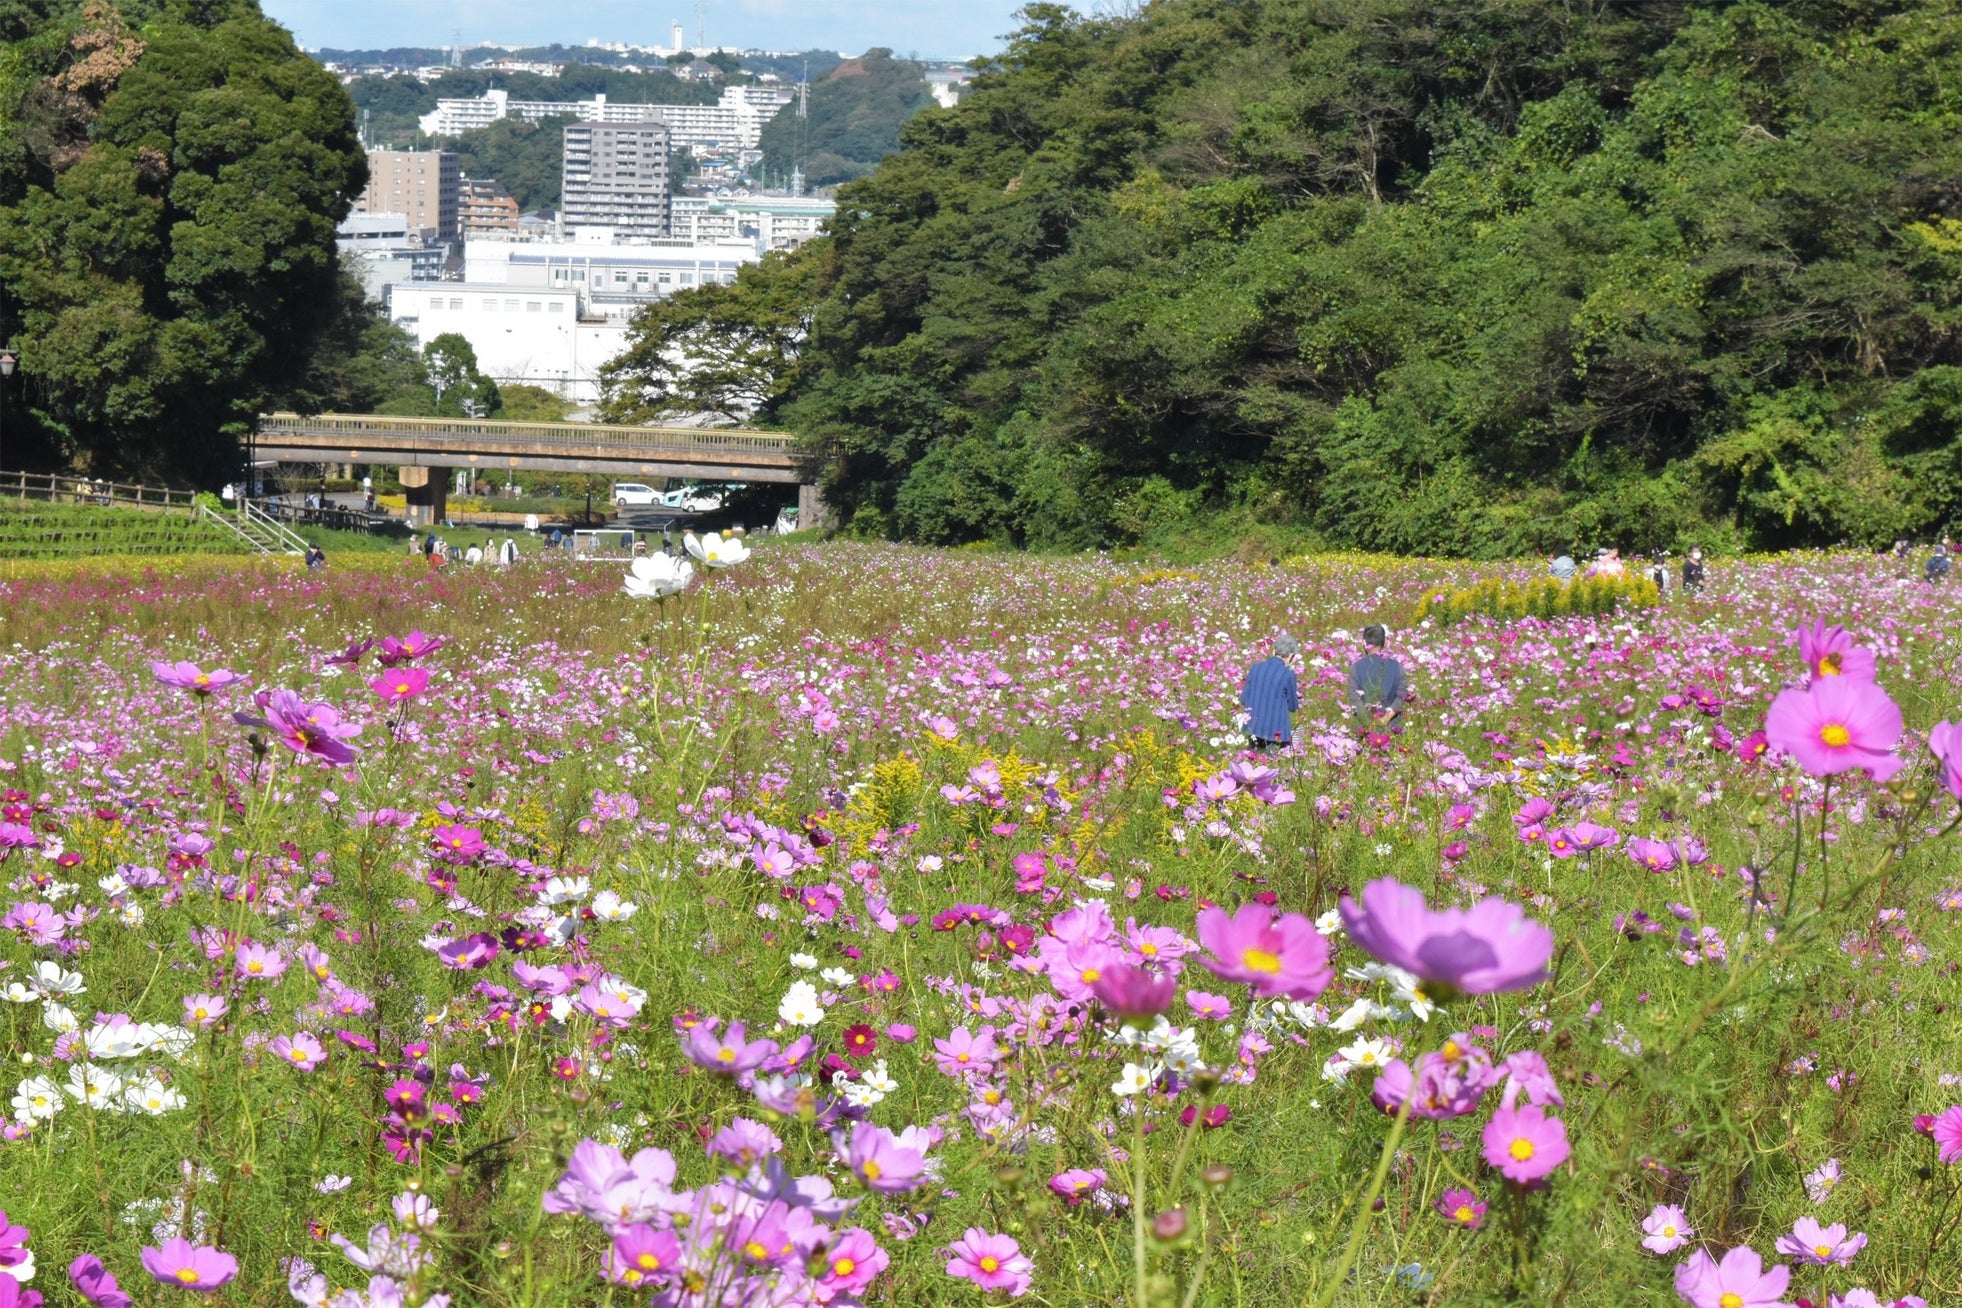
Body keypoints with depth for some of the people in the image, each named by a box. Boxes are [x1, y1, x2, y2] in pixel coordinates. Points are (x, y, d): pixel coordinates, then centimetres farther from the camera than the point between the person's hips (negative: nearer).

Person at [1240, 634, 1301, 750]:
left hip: (1253, 728, 4)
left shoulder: (1256, 667, 2)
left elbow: (1243, 700, 6)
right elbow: (1293, 707, 2)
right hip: (1276, 731, -4)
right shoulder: (1288, 674, -10)